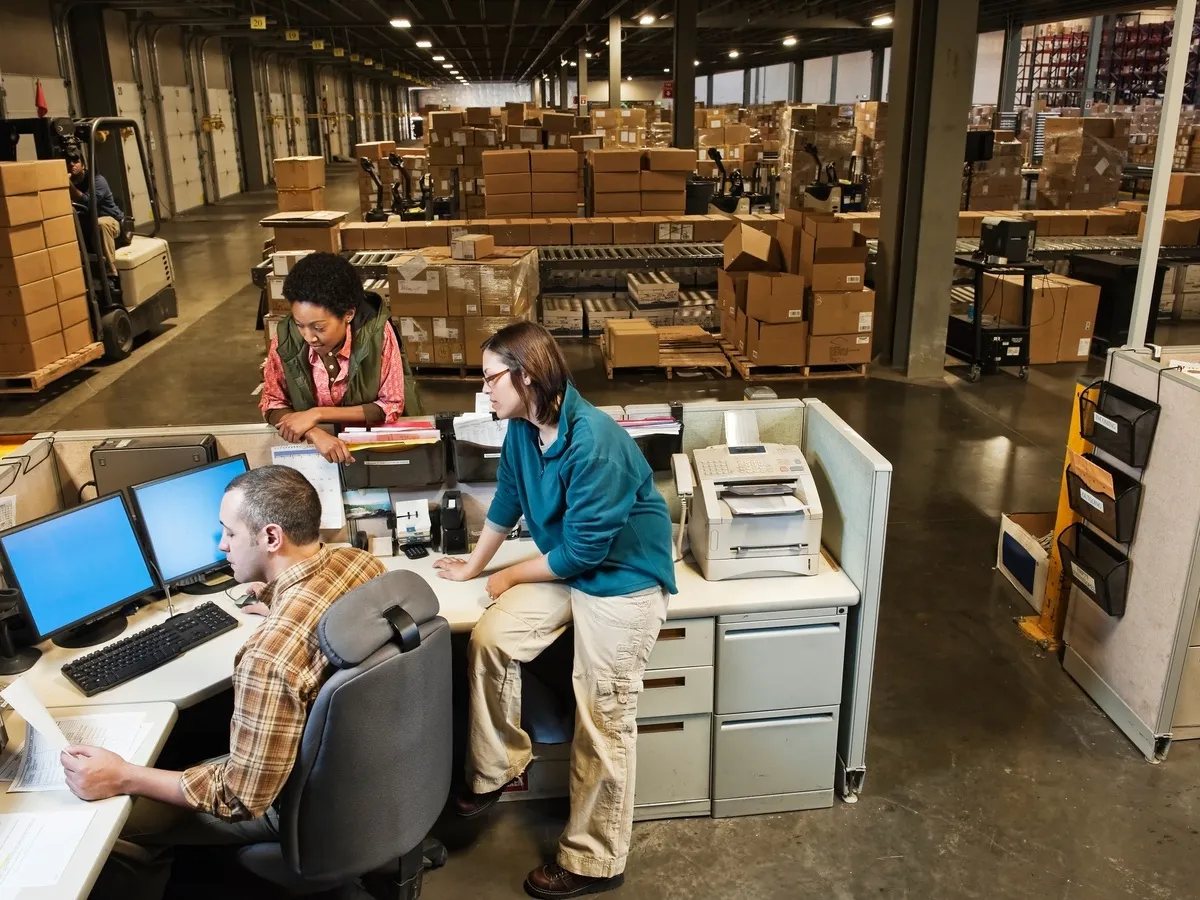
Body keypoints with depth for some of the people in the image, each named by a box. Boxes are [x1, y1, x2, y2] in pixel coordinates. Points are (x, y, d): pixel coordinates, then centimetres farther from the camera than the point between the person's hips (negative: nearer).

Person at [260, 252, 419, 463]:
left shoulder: (377, 333, -19)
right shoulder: (286, 337, -12)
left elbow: (391, 406, -13)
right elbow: (273, 404, -4)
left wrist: (317, 414, -20)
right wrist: (314, 433, -24)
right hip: (313, 446, 2)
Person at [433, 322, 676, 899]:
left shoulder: (595, 443, -29)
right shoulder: (523, 427, -5)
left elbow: (583, 549, -23)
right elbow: (508, 499, 11)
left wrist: (512, 576, -9)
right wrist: (473, 566, 20)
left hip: (622, 578, -7)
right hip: (564, 568, 7)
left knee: (603, 722, -3)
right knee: (490, 639, -10)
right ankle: (497, 768, 12)